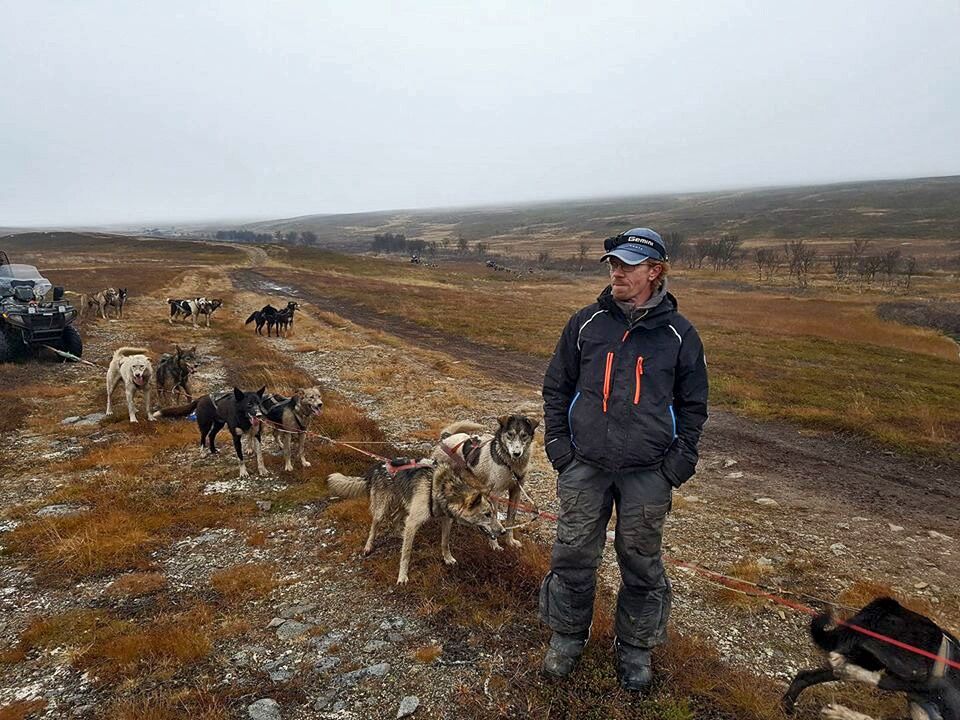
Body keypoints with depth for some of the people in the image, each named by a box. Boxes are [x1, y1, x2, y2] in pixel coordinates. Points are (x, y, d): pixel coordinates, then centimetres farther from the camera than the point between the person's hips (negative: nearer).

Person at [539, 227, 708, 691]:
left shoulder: (678, 334, 0)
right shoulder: (586, 323, 1)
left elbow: (693, 404, 8)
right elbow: (556, 387, 8)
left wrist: (680, 461, 0)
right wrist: (557, 443, 1)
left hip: (647, 475, 0)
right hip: (584, 467, 1)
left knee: (641, 565, 13)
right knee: (573, 558, 10)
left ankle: (635, 648, 35)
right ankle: (567, 637, 33)